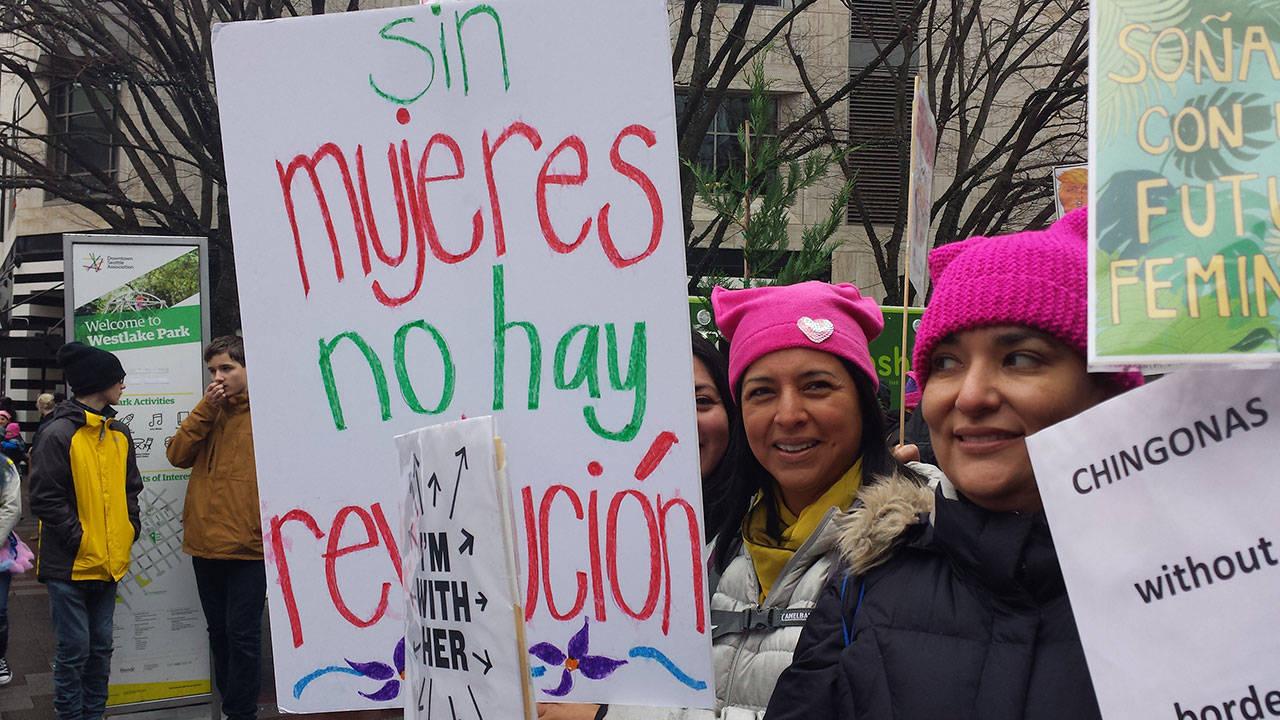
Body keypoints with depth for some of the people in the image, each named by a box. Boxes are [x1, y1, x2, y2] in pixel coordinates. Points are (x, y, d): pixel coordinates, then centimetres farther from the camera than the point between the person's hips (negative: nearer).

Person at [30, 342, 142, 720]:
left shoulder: (119, 434, 11)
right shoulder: (59, 434, -11)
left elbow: (131, 488, 21)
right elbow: (45, 498, -13)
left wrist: (129, 530, 6)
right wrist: (79, 540, -16)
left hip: (109, 562, 7)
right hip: (70, 564, -7)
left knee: (101, 647, 13)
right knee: (73, 650, -1)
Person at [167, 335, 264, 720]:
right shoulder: (209, 412, 13)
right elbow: (177, 455, 3)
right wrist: (205, 409, -6)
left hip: (247, 546, -6)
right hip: (205, 543, 6)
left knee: (241, 634, -3)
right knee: (218, 631, 16)